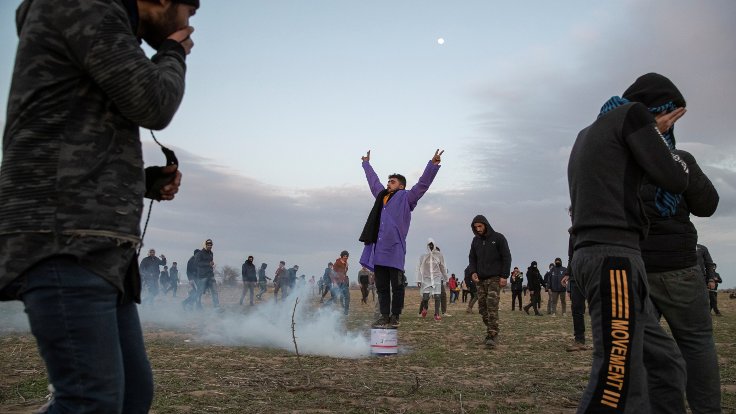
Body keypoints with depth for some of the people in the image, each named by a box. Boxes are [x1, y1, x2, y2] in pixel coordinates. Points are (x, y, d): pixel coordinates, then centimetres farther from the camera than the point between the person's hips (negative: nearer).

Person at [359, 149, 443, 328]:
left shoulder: (406, 198, 5)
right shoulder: (381, 195, 21)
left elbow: (423, 184, -4)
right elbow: (373, 180, 37)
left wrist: (434, 164, -12)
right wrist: (366, 163, 50)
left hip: (394, 250, -6)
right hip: (378, 249, 6)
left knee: (397, 286, -1)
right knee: (381, 286, 7)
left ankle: (395, 317, 3)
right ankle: (384, 316, 12)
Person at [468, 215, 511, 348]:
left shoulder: (498, 238, -2)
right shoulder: (475, 240, 11)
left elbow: (506, 257, -4)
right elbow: (472, 258, 15)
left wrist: (504, 276, -12)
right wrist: (472, 272, -4)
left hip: (495, 278, -5)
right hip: (480, 279, 5)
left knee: (492, 306, -15)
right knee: (482, 307, 3)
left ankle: (492, 336, -17)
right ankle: (492, 331, 16)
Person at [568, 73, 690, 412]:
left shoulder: (589, 133, 26)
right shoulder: (633, 113, 1)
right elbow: (674, 180, -5)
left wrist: (654, 135, 33)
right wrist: (660, 140, 14)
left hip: (599, 254, 10)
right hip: (614, 255, -10)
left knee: (665, 364, 11)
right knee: (618, 380, -13)